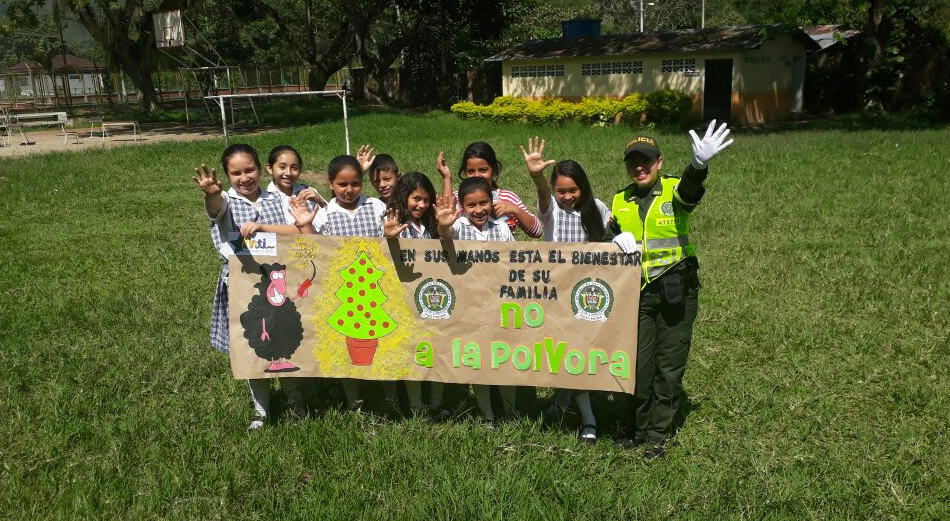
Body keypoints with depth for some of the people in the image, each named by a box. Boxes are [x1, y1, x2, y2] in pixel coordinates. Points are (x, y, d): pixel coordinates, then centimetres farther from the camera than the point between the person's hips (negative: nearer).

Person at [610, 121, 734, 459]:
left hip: (676, 291, -3)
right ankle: (639, 428, 26)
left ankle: (658, 436, 18)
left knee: (669, 366, 5)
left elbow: (690, 188, -29)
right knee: (637, 364, 8)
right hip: (636, 292, 3)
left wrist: (699, 164, -52)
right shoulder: (619, 202, 9)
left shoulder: (674, 191, -5)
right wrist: (618, 239, -12)